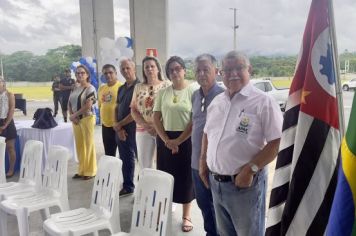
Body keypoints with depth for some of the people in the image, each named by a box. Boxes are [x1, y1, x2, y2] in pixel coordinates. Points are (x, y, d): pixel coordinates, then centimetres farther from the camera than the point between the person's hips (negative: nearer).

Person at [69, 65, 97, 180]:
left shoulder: (90, 88, -8)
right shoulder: (75, 88, 13)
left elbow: (88, 106, -17)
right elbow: (69, 104, 15)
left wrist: (74, 115, -11)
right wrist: (72, 116, -3)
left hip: (87, 118, -7)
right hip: (76, 119, 7)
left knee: (88, 144, -2)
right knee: (79, 145, 9)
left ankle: (90, 171, 8)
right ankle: (81, 170, 20)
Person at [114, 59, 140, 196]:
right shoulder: (121, 89, 14)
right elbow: (117, 108, 14)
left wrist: (119, 124, -7)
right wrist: (118, 128, -2)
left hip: (135, 129, -8)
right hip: (121, 130, 8)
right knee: (125, 159, 16)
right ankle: (128, 186, 28)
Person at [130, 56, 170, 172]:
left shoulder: (167, 85, 0)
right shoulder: (138, 87, 10)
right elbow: (133, 110, 7)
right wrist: (146, 126, -7)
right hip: (143, 130, 3)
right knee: (144, 164, 7)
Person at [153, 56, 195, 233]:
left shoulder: (192, 92, -6)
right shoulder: (162, 93, 4)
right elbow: (156, 118, 3)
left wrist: (178, 141, -12)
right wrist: (167, 140, -7)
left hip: (185, 140, -3)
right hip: (165, 140, 3)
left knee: (185, 176, 6)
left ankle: (186, 216, 21)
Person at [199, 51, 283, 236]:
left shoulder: (263, 102, -12)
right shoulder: (216, 101, 9)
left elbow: (277, 142, -16)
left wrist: (250, 169, -20)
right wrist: (203, 162, 10)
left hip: (245, 183, -6)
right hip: (215, 182, 6)